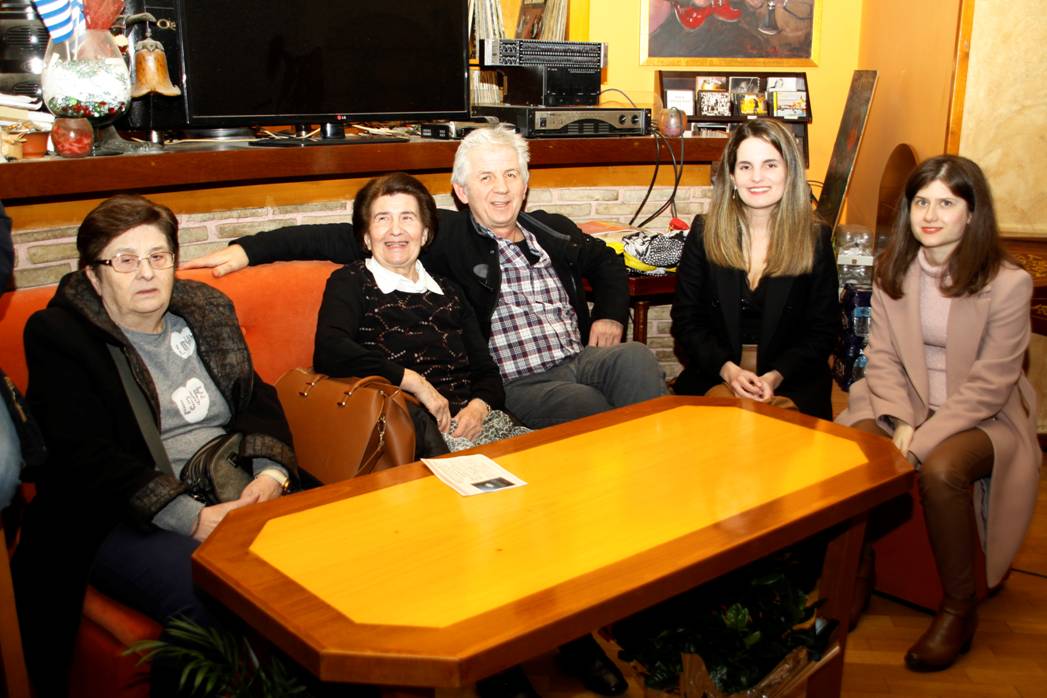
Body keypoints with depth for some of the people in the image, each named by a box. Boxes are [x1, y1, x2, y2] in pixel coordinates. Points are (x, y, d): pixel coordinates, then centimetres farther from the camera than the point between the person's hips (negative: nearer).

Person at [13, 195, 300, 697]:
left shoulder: (206, 310, 16)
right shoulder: (56, 335, 0)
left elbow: (255, 398, 13)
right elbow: (85, 458, -10)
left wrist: (270, 472, -10)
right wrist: (193, 518, -21)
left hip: (232, 497, 5)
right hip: (123, 520, -4)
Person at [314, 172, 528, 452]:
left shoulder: (447, 291, 24)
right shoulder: (350, 283, 8)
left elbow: (486, 371, 20)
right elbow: (329, 352, -13)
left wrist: (479, 406, -4)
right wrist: (417, 382, -11)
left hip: (475, 418, 6)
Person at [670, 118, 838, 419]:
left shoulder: (816, 240, 3)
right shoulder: (704, 233, 4)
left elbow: (823, 330, 2)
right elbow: (686, 319, 4)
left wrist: (775, 377, -14)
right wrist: (727, 369, -13)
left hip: (792, 381, 0)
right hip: (713, 376, 0)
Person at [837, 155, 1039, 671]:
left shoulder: (1008, 283, -13)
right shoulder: (892, 271, 2)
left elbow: (988, 386, -15)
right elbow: (883, 358, 0)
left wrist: (922, 440, -21)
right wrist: (901, 423, -16)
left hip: (983, 416, -4)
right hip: (907, 403, 4)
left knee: (940, 470, -34)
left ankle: (959, 609, -11)